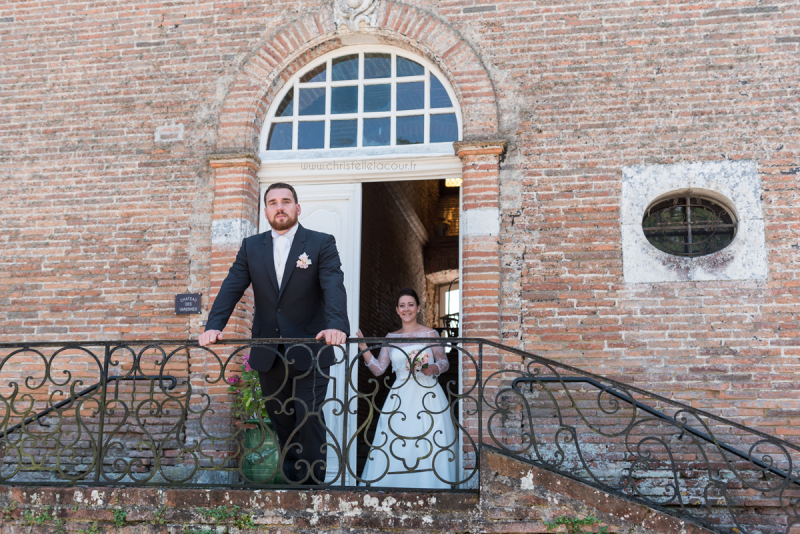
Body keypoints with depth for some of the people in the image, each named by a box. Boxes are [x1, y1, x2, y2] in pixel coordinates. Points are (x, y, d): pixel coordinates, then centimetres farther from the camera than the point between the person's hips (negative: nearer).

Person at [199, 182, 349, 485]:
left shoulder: (322, 244, -1)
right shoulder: (251, 247, 9)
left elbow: (334, 287, -16)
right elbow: (231, 288, 0)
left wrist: (337, 325, -35)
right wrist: (214, 326, -17)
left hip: (309, 352, -4)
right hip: (268, 354, 4)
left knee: (308, 420, -5)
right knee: (281, 422, 13)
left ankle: (312, 485, 6)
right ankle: (292, 481, 27)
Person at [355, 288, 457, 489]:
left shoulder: (430, 334, 3)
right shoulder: (391, 338, 11)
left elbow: (444, 362, 9)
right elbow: (378, 369, 9)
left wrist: (435, 368, -13)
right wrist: (363, 348, -1)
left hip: (428, 397, -2)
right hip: (400, 399, 2)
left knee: (429, 448, -6)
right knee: (395, 448, -3)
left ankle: (428, 486, 5)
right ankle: (395, 486, 6)